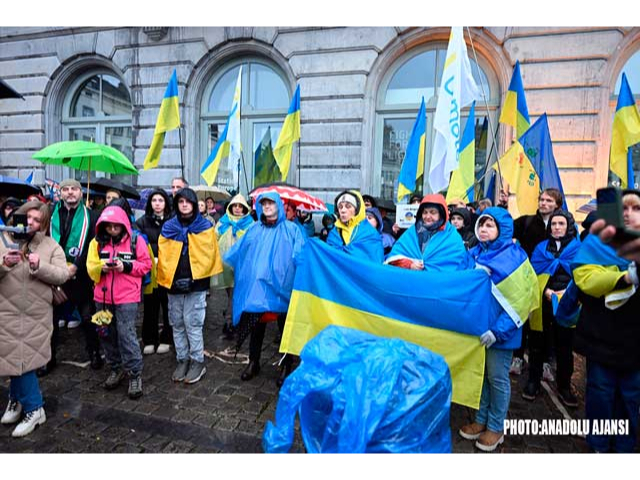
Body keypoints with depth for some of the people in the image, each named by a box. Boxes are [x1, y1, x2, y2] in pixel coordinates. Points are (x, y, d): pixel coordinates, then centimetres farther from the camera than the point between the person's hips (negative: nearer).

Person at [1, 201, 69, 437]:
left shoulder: (51, 246, 1)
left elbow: (62, 276, -6)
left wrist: (40, 266, -21)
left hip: (36, 314, -1)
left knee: (21, 358, 5)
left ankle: (22, 402, 25)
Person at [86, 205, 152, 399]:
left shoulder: (136, 240, -4)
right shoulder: (97, 242, 6)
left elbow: (146, 265, -3)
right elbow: (90, 267, 7)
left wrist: (126, 266, -17)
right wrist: (102, 267, -15)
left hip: (127, 297, -4)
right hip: (103, 296, 5)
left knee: (127, 334, -6)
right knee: (107, 334, 14)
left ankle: (135, 374, 6)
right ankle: (116, 368, 32)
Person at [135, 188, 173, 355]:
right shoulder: (142, 221, 7)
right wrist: (151, 260, -10)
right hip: (149, 270, 2)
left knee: (168, 305, 5)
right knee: (150, 306, 7)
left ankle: (166, 339, 19)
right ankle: (149, 340, 20)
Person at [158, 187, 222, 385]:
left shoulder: (205, 226, 1)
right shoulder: (168, 227, 9)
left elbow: (208, 254, -5)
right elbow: (163, 255, 6)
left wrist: (193, 277, -12)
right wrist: (169, 276, -7)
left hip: (196, 284, -3)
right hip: (173, 283, 4)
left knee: (193, 324, -1)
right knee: (177, 324, 12)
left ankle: (197, 361, 14)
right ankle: (182, 360, 25)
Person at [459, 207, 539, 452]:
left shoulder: (514, 256, -11)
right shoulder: (474, 254, 6)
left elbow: (518, 300, -16)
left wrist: (498, 329, -22)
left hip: (499, 328, -5)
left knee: (497, 378, 8)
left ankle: (496, 427, 26)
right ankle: (481, 419, 33)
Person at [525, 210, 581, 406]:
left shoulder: (579, 248, 4)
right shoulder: (541, 247, 9)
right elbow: (533, 274, 0)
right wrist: (545, 290, -15)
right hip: (542, 303, 1)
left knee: (565, 346, 9)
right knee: (538, 344, 8)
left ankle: (564, 386, 26)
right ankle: (533, 381, 23)